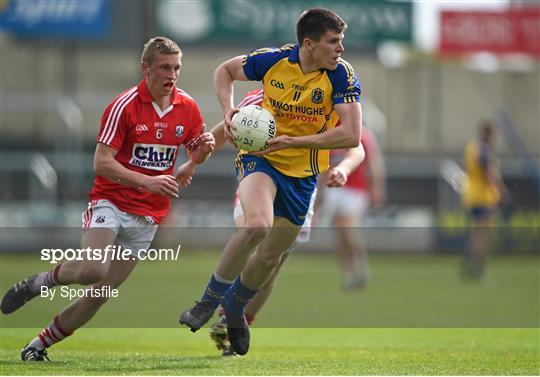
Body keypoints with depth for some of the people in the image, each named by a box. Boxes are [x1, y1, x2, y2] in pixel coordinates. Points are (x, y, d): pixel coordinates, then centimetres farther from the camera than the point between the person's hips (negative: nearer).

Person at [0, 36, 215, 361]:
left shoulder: (188, 108, 2)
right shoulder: (124, 106, -12)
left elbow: (196, 155, 16)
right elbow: (102, 163, -16)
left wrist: (204, 148, -8)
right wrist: (148, 181, -26)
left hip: (147, 217, 4)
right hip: (110, 202, -4)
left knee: (100, 295, 1)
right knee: (92, 270, -30)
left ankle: (40, 344, 16)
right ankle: (38, 283, 0)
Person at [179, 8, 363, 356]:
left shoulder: (342, 75, -18)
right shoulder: (273, 60, -15)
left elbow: (351, 135, -23)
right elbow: (225, 71, 4)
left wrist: (293, 141, -28)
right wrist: (229, 110, -13)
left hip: (303, 173, 2)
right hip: (261, 157, -2)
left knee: (270, 257, 13)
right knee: (258, 224, -32)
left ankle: (235, 306, 44)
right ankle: (209, 300, -13)